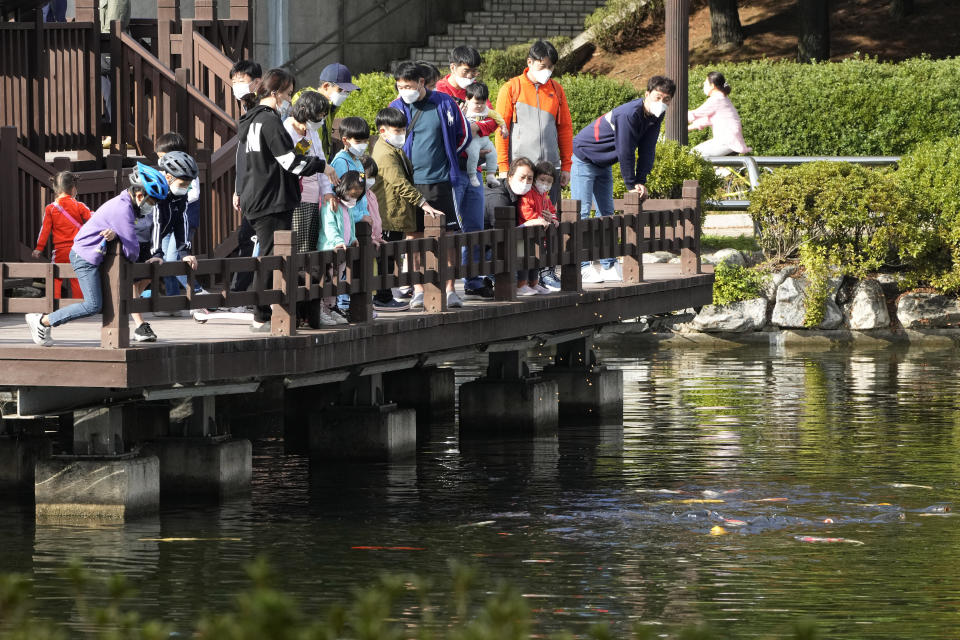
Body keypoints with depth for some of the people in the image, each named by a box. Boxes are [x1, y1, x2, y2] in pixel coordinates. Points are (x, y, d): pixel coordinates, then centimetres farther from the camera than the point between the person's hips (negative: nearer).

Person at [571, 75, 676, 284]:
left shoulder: (655, 117, -5)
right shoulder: (629, 114, -31)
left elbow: (647, 150, -1)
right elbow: (625, 152, -27)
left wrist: (641, 182, -8)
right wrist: (632, 185, -18)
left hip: (604, 164, 9)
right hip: (584, 158, -9)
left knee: (607, 213, 8)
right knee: (582, 212, -10)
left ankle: (609, 267, 11)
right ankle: (583, 268, -12)